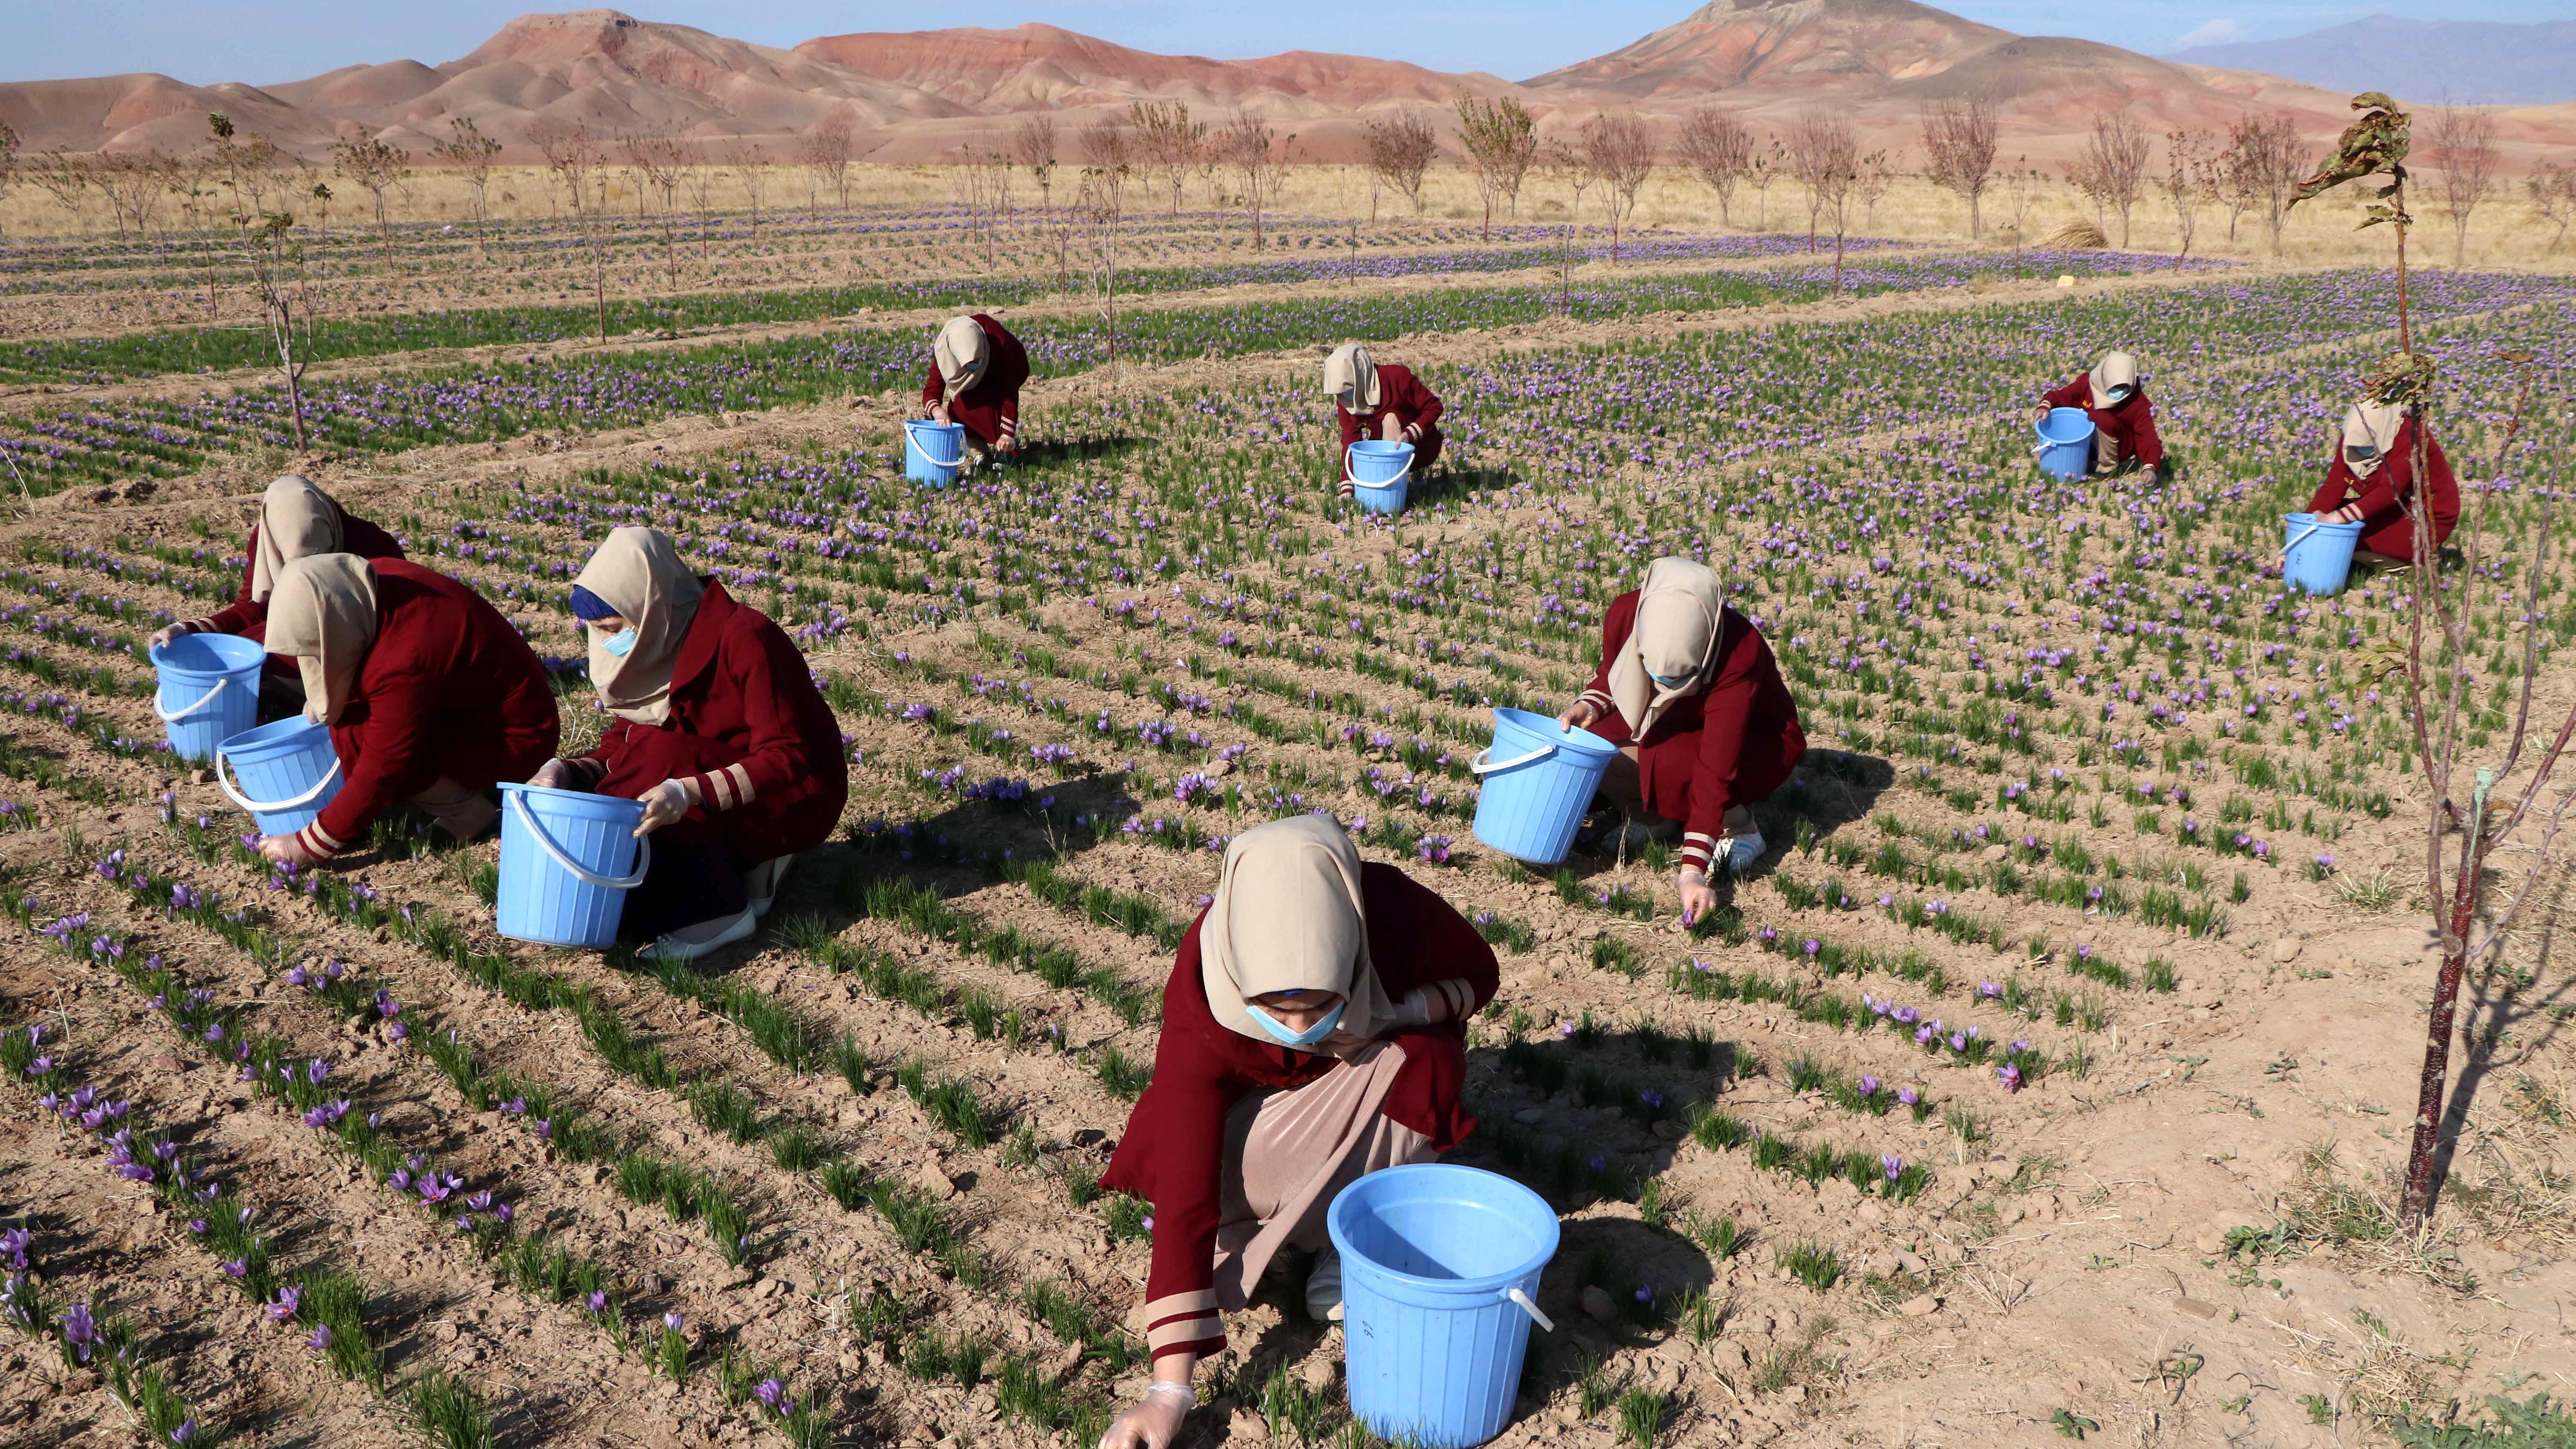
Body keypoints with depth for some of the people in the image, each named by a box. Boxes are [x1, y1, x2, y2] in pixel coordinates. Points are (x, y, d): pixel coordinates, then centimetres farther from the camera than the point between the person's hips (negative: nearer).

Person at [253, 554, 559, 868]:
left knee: (353, 734, -22)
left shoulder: (402, 666, -33)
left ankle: (465, 815, -7)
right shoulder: (377, 579, -9)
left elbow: (381, 771, -26)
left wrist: (310, 846, -16)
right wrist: (322, 696, 6)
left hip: (514, 740, -10)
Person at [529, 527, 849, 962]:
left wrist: (690, 793, -39)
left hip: (793, 797, -7)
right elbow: (621, 747, 3)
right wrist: (567, 773, -17)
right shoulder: (659, 644, 1)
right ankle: (742, 868, 2)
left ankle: (717, 910, -17)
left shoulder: (745, 638, -21)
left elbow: (789, 759, -27)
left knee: (661, 758, -29)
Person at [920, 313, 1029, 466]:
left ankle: (1003, 449, -17)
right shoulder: (944, 351, -31)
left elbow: (1010, 392, -36)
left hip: (1010, 370, -4)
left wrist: (1007, 435, -39)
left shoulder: (1000, 343, -40)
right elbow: (931, 392, -31)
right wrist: (938, 412, -55)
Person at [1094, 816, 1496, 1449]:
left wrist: (1400, 1013, -33)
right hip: (1263, 1103, -1)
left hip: (1380, 1079, 1)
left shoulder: (1398, 914, -35)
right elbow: (1182, 1191, -36)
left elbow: (1478, 975, -11)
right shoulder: (1200, 1010, -37)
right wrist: (1170, 1391, -40)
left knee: (1426, 1059, -33)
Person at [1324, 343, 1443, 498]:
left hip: (1423, 445, -5)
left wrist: (1409, 435, -34)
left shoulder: (1396, 376, -24)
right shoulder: (1345, 398, -11)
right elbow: (1350, 438, -15)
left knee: (1390, 418, -31)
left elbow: (1434, 407, -20)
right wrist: (1347, 489, -25)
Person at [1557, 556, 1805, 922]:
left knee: (1668, 765, -37)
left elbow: (1716, 767, -41)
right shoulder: (1625, 614, -24)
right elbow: (1611, 675, 2)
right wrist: (1588, 707, -21)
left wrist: (1693, 872, -44)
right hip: (1675, 726, 5)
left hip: (1755, 740, -5)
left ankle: (1737, 826, -7)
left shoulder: (1740, 655, -37)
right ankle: (1654, 815, 4)